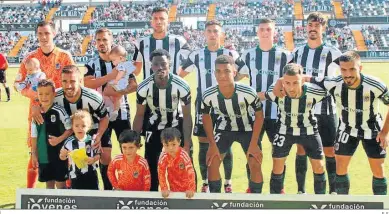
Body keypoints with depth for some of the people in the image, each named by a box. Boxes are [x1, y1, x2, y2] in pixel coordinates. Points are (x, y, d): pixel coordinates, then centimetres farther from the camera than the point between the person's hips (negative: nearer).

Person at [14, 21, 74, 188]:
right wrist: (36, 95, -15)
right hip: (37, 109, 0)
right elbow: (19, 83, 1)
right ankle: (30, 190, 12)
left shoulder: (65, 57, 1)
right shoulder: (30, 58, 3)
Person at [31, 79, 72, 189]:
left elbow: (70, 129, -7)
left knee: (60, 183, 3)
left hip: (59, 155, -4)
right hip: (43, 156, 4)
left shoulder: (59, 111, -11)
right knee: (49, 183, 14)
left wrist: (59, 139, -19)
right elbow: (34, 136, 9)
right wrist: (34, 154, 8)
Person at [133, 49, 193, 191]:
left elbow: (187, 116, -15)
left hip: (177, 126, -1)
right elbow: (139, 115, -8)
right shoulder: (144, 88, -22)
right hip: (154, 127, 1)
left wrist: (187, 144, -15)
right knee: (151, 166, 1)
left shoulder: (182, 87, -26)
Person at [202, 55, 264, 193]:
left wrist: (253, 143, -17)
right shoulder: (208, 95, -27)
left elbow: (259, 115, -16)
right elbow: (206, 117, -6)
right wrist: (212, 144, -7)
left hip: (247, 129, -2)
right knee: (212, 163, -5)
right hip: (224, 129, 2)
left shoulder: (248, 93, -34)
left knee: (255, 165, -11)